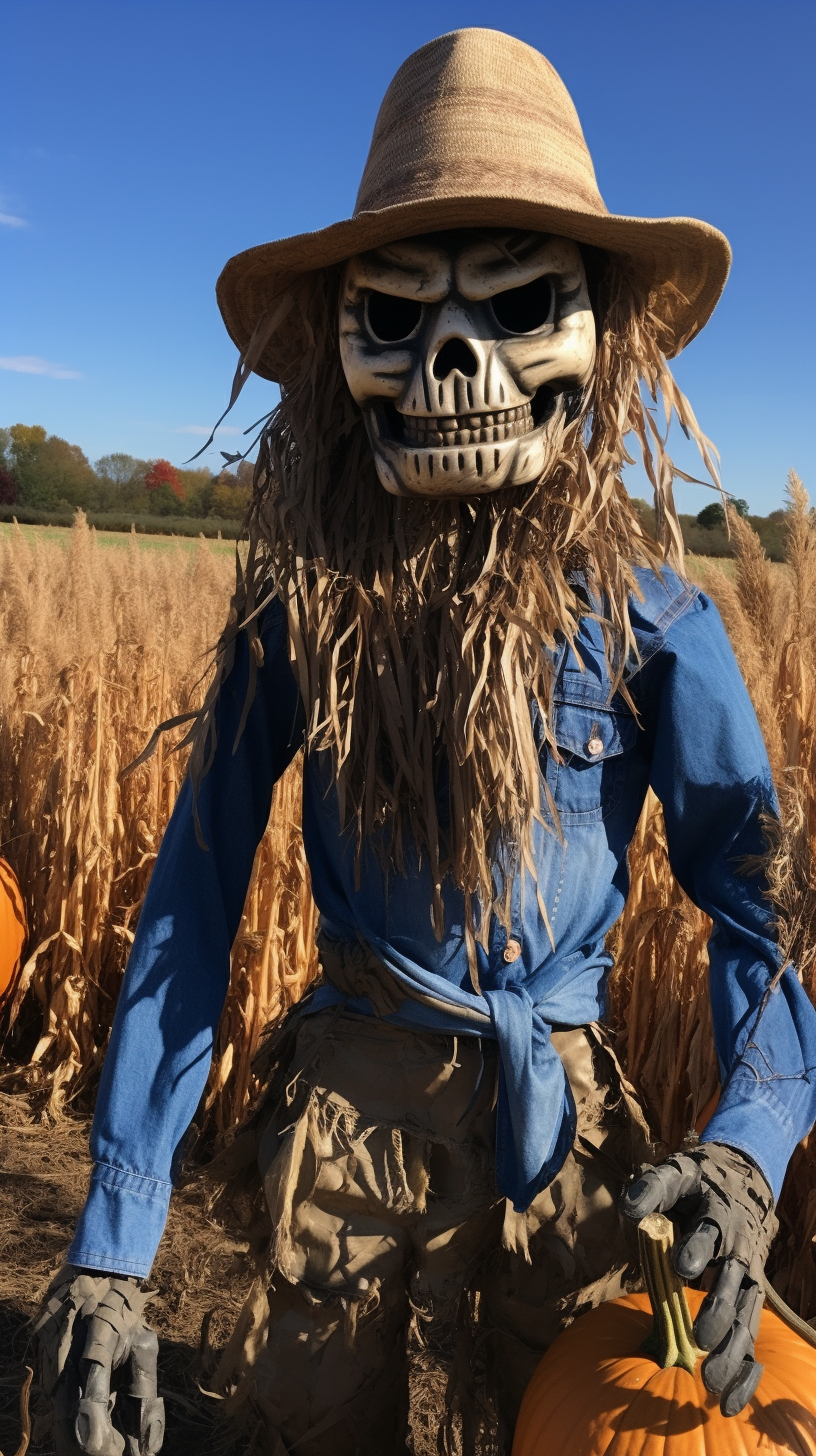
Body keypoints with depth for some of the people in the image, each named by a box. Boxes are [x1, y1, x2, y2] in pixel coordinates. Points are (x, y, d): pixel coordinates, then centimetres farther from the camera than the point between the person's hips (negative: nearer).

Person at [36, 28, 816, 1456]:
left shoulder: (647, 613, -10)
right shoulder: (296, 601, -9)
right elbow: (195, 892, -9)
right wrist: (109, 1248, -12)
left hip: (553, 1113, 0)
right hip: (346, 1087, 1)